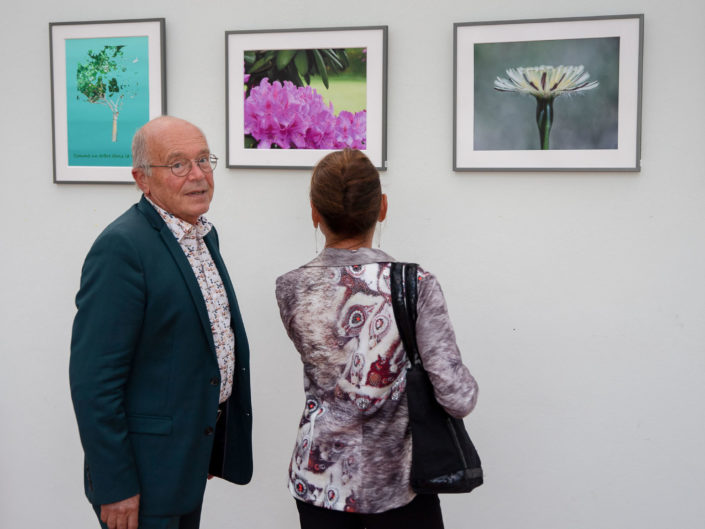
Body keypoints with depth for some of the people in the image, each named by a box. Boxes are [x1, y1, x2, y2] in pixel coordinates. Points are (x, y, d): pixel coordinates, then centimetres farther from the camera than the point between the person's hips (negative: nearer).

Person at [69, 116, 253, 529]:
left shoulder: (204, 234, 8)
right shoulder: (122, 247, -21)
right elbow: (94, 378, -23)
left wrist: (212, 450, 16)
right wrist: (115, 486, -20)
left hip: (192, 455, 9)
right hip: (146, 470, -8)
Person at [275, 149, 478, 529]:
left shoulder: (290, 290, -10)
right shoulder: (415, 284, -17)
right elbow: (459, 398, -19)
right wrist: (467, 386, 2)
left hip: (320, 480, 2)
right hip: (400, 482, -2)